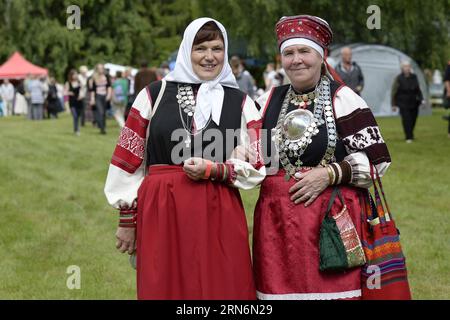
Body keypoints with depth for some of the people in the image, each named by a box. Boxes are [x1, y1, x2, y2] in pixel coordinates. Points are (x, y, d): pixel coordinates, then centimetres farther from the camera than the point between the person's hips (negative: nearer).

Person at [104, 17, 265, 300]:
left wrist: (212, 170, -12)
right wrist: (127, 219, 6)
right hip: (159, 213, 0)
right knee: (164, 289, 3)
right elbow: (129, 159, 8)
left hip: (219, 218, 1)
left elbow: (256, 167, 5)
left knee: (221, 290, 1)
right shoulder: (154, 94, 6)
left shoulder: (241, 103, 8)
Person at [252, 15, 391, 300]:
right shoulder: (269, 101, 12)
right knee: (280, 288, 4)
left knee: (330, 289, -4)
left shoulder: (343, 99, -2)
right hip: (277, 218, 4)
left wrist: (330, 174, -15)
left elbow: (376, 159, -6)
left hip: (331, 216, -4)